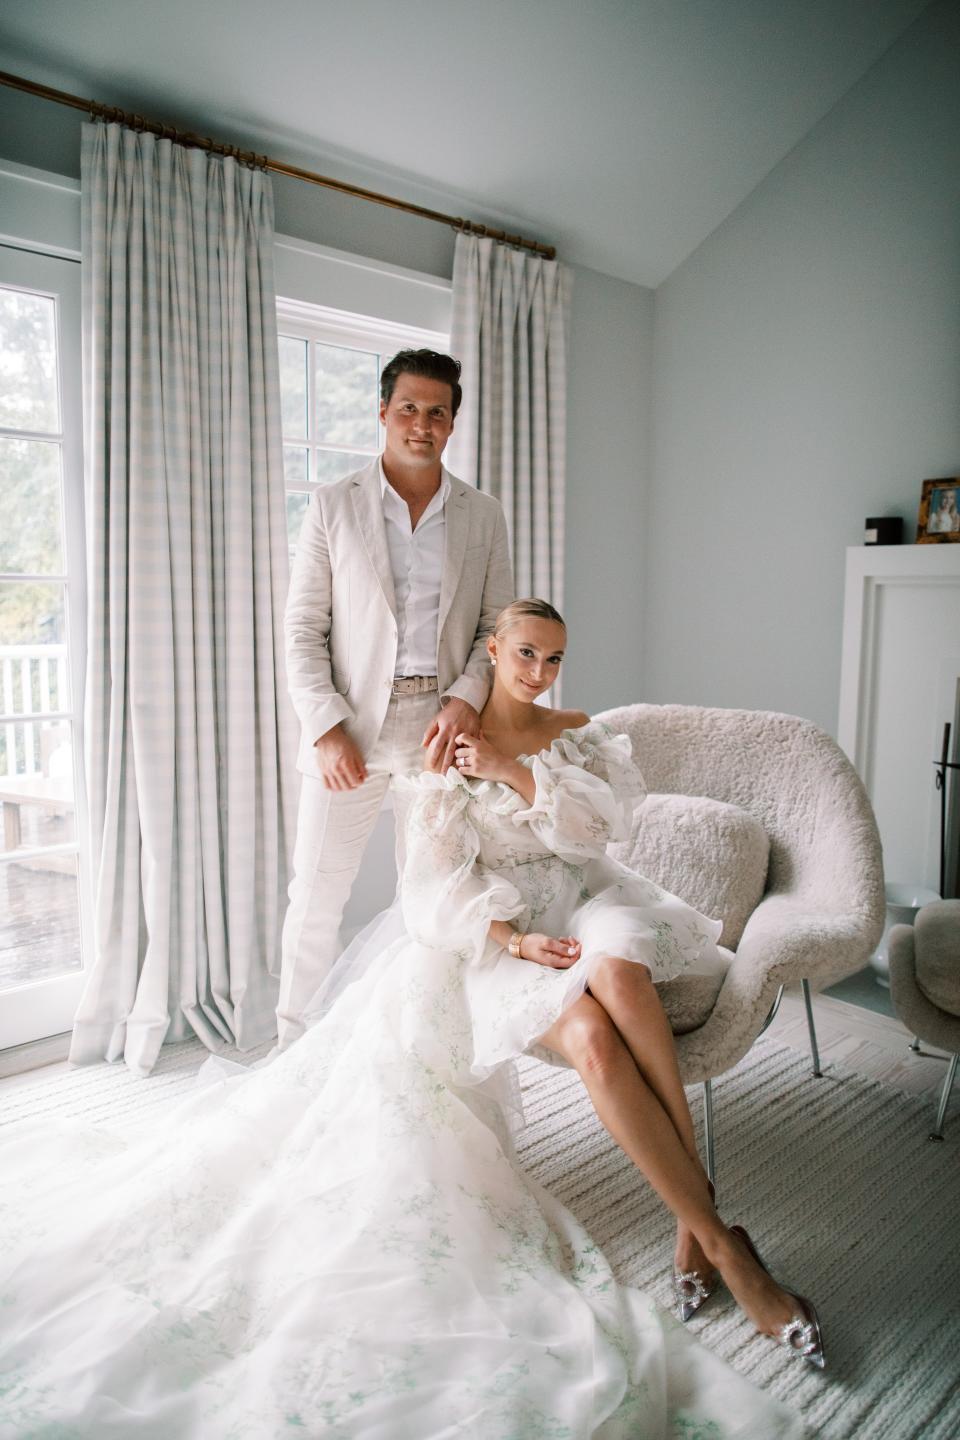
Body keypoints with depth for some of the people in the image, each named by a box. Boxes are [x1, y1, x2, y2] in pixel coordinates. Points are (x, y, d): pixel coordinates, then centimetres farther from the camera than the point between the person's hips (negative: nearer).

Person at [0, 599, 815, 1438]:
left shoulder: (579, 734, 15)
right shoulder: (447, 750, 5)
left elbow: (599, 825, -1)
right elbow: (439, 883, -3)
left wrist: (513, 772, -9)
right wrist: (517, 941, -18)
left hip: (581, 905, 3)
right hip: (495, 933, -2)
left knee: (619, 974, -36)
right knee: (593, 1040, -33)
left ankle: (696, 1220, -27)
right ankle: (722, 1244, -22)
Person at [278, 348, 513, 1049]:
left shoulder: (483, 516, 8)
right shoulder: (334, 505, 2)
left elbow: (497, 623, 8)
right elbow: (303, 629, 0)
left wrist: (465, 700, -10)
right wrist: (326, 728, -11)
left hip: (441, 727, 2)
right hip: (349, 726, -1)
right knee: (317, 894, 3)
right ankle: (295, 1047, 21)